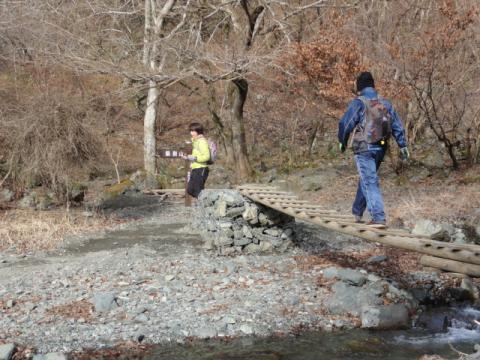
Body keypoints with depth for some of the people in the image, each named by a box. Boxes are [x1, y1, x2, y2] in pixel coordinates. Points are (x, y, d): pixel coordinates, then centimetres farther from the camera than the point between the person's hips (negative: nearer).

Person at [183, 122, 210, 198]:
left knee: (198, 190, -7)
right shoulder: (195, 141, 18)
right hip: (195, 169, 10)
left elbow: (206, 156, -21)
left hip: (201, 169, -10)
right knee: (190, 190, 11)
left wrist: (194, 158, -20)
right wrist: (188, 157, 13)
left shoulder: (202, 141, -12)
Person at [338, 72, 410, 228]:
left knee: (370, 182, -5)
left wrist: (342, 142, 3)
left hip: (364, 149, -6)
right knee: (366, 179, 21)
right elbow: (398, 126, 8)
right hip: (380, 149, 6)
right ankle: (357, 213, 34)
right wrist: (403, 146, 11)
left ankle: (379, 218, -13)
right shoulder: (385, 103, 9)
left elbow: (345, 124, -12)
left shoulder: (358, 103, -9)